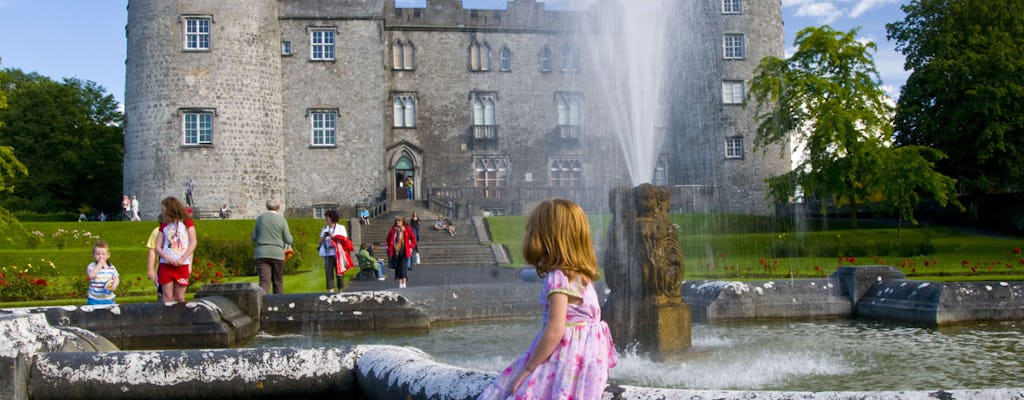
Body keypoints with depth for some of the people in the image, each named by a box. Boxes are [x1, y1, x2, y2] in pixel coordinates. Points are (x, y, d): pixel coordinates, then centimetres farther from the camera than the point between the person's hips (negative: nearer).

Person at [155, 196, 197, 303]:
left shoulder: (187, 222, 5)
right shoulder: (164, 225, 12)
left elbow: (193, 243, -2)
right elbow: (158, 247, 8)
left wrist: (183, 259, -12)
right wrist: (166, 257, -13)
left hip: (182, 266, -2)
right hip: (166, 265, 2)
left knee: (179, 298, 1)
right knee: (167, 297, -2)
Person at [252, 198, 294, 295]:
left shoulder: (260, 218, 4)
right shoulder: (282, 220, -3)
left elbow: (254, 238, 9)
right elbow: (288, 240, -2)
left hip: (261, 254, 1)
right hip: (277, 254, -1)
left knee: (264, 281, -6)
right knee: (278, 282, 11)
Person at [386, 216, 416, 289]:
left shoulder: (407, 229, -1)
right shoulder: (393, 230, 6)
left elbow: (413, 239, 6)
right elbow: (389, 239, 20)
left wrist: (411, 248, 0)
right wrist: (389, 247, 12)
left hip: (404, 251, -3)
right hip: (395, 251, 3)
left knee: (403, 266, -9)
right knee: (397, 267, 3)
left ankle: (404, 283, -10)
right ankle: (400, 284, 8)